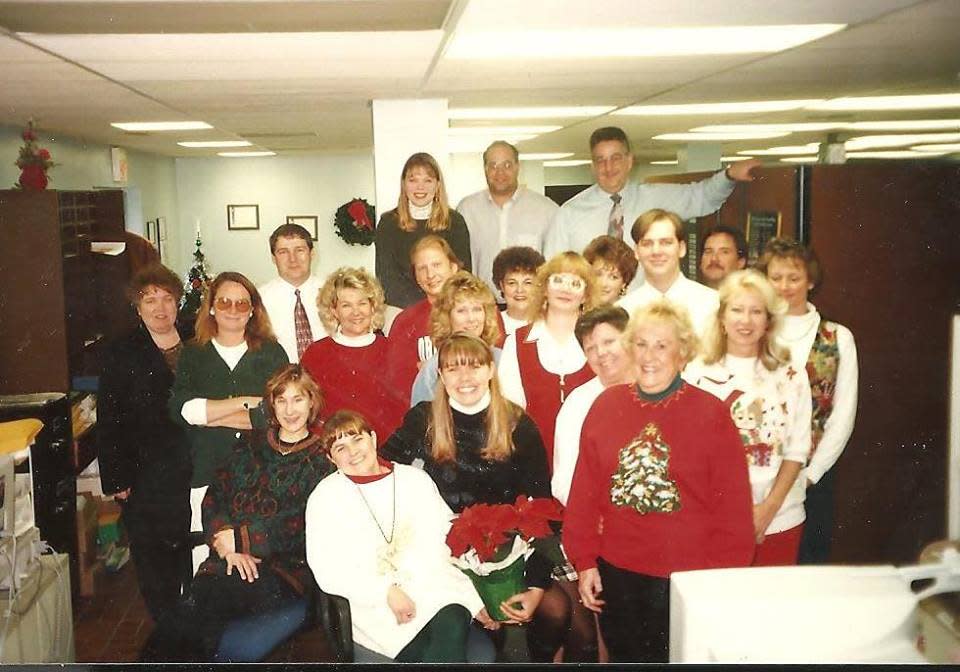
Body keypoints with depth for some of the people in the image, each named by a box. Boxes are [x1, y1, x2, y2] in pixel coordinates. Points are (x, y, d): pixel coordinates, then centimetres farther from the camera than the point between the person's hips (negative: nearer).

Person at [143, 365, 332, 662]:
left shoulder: (321, 460, 6)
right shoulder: (250, 445, 20)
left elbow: (299, 529, -4)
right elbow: (214, 497, 12)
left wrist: (235, 537, -7)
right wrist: (228, 546, -6)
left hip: (283, 569, -3)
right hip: (228, 561, 4)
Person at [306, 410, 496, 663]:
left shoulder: (416, 479, 14)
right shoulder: (325, 498, 7)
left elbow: (451, 540, 9)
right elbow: (328, 571, -3)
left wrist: (474, 600, -3)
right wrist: (387, 592, -15)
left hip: (433, 585, 3)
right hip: (372, 602, -3)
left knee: (452, 623, -31)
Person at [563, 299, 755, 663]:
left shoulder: (711, 414, -7)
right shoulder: (606, 405, 1)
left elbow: (733, 504, -6)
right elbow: (585, 490, 3)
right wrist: (584, 562, 2)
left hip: (686, 578, -3)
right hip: (615, 573, 3)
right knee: (624, 658, 18)